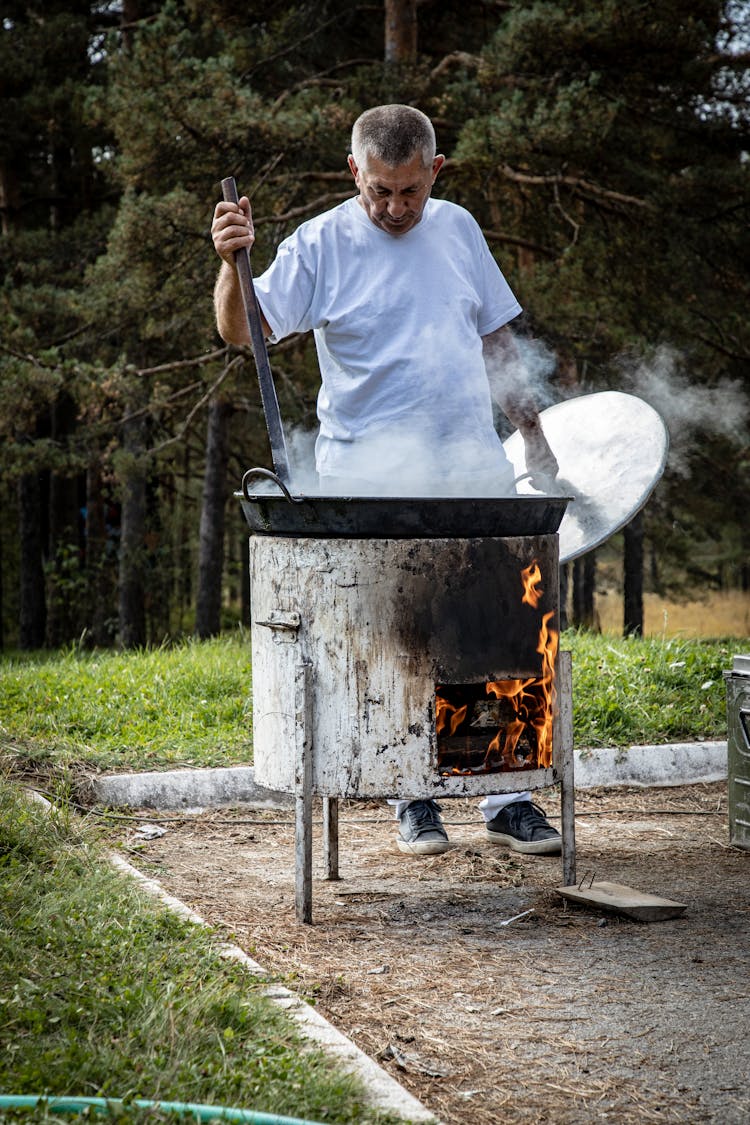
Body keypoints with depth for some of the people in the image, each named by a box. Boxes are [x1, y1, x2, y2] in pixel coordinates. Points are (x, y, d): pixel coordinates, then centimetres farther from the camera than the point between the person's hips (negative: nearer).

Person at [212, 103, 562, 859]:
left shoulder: (458, 230, 11)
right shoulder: (320, 245, -3)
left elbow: (495, 338, 20)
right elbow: (242, 330, -13)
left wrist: (531, 429, 18)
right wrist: (231, 263, -31)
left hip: (473, 471, 4)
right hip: (369, 487, -3)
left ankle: (508, 801, 14)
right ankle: (413, 802, 15)